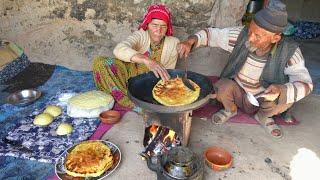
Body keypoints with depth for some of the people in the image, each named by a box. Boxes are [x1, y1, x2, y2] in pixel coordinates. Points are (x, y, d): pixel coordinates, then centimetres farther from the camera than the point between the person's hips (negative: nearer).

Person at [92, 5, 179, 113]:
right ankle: (134, 105, -29)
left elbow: (167, 74, -2)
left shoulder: (173, 44, -10)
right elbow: (119, 49, -40)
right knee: (99, 62, -26)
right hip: (128, 74, 0)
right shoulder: (141, 35, -18)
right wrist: (146, 60, -55)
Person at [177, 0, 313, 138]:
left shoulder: (289, 52, -23)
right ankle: (230, 110, 7)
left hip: (264, 100, 0)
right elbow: (211, 34, -10)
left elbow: (305, 83, -25)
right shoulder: (240, 35, -22)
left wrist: (281, 90, -47)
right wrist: (191, 41, -30)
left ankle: (263, 116, 9)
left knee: (285, 99, -28)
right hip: (237, 93, 0)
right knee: (222, 86, -30)